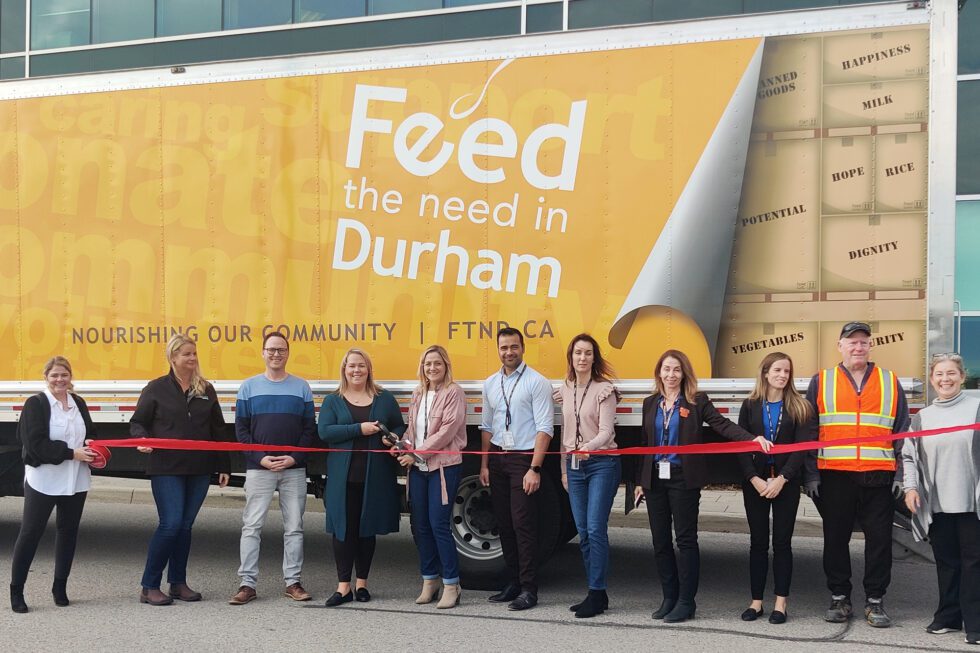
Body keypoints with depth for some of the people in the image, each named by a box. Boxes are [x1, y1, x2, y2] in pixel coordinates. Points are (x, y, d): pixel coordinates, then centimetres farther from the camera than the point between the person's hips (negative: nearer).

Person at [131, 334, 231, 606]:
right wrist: (142, 439, -19)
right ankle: (149, 587, -1)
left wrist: (223, 466, 12)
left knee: (185, 525, 8)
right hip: (166, 469, -4)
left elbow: (217, 430, 14)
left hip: (199, 470, 4)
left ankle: (178, 583, 18)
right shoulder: (156, 389, 0)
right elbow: (137, 423, 4)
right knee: (171, 524, -11)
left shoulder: (206, 390, 11)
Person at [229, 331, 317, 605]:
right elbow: (241, 429, 2)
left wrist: (294, 457, -9)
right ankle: (247, 583, 3)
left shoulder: (302, 387, 6)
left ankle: (293, 582, 13)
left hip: (294, 469, 1)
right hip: (258, 468, -1)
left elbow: (310, 429, 4)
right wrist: (261, 458, -10)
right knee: (251, 526, -2)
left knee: (294, 527, 5)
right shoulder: (249, 387, 5)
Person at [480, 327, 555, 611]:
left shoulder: (537, 383, -8)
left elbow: (545, 429, -12)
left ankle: (529, 590, -2)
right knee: (504, 523, 9)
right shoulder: (490, 384, 11)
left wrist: (534, 468, -17)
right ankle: (513, 582, 20)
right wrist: (484, 465, 11)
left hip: (524, 458, -6)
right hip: (498, 459, 6)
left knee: (523, 524, -7)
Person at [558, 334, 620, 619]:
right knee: (583, 532, 7)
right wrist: (564, 469, 17)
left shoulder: (604, 390, -6)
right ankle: (596, 593, 14)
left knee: (596, 529, -11)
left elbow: (606, 431, -14)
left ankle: (597, 593, -6)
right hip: (575, 466, 6)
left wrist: (590, 446, -34)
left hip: (602, 464, -6)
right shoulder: (566, 390, 12)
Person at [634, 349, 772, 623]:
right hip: (655, 478, 5)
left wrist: (753, 438, -28)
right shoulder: (650, 404, 12)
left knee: (685, 539, -2)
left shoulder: (697, 402, -1)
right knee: (660, 541, 7)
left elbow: (722, 425, -12)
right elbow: (645, 444, 14)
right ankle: (669, 598, 17)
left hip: (684, 479, -4)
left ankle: (686, 601, 6)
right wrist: (640, 481, 12)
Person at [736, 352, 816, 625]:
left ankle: (780, 602, 6)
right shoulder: (750, 406, 6)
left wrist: (781, 479, -14)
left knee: (782, 541, 1)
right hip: (755, 482, 2)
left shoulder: (799, 407, 1)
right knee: (758, 541, 5)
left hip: (786, 482, -1)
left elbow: (801, 447, -6)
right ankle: (756, 601, 10)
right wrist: (755, 479, -10)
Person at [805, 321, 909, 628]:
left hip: (879, 476, 0)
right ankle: (839, 598, 17)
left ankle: (875, 600, 14)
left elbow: (903, 431, 11)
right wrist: (811, 473, 1)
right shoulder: (821, 381, 8)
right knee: (836, 538, 6)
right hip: (835, 476, 0)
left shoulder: (890, 382, 10)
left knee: (879, 539, 3)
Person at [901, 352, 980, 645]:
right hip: (936, 504, 3)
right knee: (946, 562, 11)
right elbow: (909, 456, 12)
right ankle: (949, 616, 21)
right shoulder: (921, 417, 10)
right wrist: (910, 486, -1)